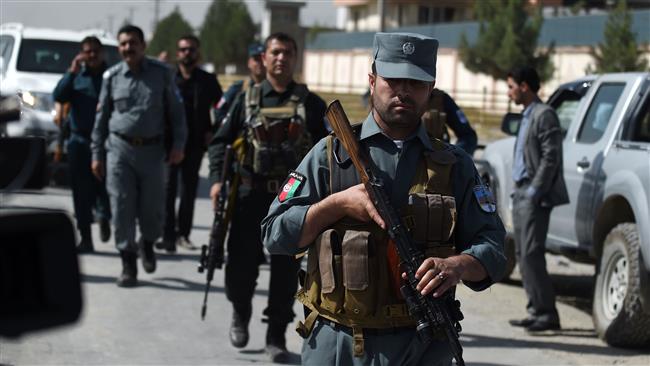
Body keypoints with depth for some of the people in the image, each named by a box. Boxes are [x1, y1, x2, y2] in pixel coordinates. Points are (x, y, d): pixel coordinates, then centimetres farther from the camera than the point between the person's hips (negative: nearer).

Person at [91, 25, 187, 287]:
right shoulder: (112, 76, 4)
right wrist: (97, 154, 7)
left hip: (152, 149, 0)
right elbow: (101, 117, 10)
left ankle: (147, 243, 35)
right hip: (119, 148, 1)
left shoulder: (162, 73, 1)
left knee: (153, 208, 4)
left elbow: (175, 111, 5)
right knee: (122, 208, -3)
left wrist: (178, 144, -4)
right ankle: (128, 263, 5)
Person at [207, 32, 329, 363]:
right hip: (251, 197, 0)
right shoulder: (248, 99, 6)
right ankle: (240, 313, 32)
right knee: (241, 266, 3)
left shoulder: (310, 103, 5)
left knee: (286, 271, 3)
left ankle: (276, 336, 15)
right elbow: (220, 142, 8)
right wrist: (217, 180, -6)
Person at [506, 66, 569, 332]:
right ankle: (536, 310, 13)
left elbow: (551, 157, -17)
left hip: (534, 197, -10)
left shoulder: (544, 115, -11)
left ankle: (547, 313, -10)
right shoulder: (527, 116, 19)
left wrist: (535, 191, -18)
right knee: (523, 254, 9)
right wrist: (520, 191, 15)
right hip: (521, 194, 10)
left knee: (531, 253, -13)